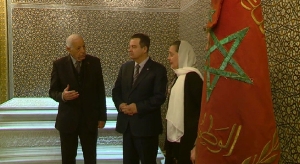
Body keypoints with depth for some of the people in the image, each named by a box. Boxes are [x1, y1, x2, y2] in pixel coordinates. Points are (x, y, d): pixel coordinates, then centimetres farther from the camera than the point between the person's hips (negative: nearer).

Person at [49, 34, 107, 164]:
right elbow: (53, 91, -1)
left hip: (90, 118, 1)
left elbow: (100, 91, 1)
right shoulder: (59, 64, -5)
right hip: (68, 119, 0)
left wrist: (102, 116, 1)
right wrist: (62, 96, -24)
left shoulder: (94, 62, -2)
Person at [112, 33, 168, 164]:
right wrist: (120, 104, -8)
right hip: (126, 124, 6)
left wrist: (138, 107, -19)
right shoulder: (125, 67, 11)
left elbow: (159, 97, -15)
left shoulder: (158, 70, -8)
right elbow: (116, 91, 12)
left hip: (146, 125, -5)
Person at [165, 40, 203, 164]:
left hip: (186, 140, -8)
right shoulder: (178, 76, 11)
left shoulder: (192, 76, -16)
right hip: (174, 137, 8)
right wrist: (169, 138, 14)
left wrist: (196, 143, -18)